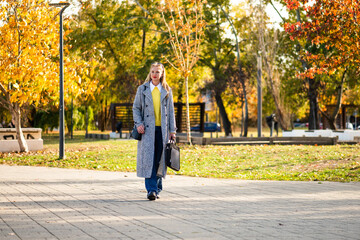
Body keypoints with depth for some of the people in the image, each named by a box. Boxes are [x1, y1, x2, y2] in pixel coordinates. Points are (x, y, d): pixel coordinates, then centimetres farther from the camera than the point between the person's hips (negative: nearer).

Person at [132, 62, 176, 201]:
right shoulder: (142, 89, 6)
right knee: (148, 158, -11)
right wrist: (138, 123, -8)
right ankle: (151, 189, -14)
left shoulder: (167, 91, 10)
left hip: (162, 129, 2)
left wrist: (172, 130, 7)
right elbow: (136, 108, 7)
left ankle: (157, 188, 14)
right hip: (147, 129, -2)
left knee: (159, 160, 3)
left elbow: (171, 111, 12)